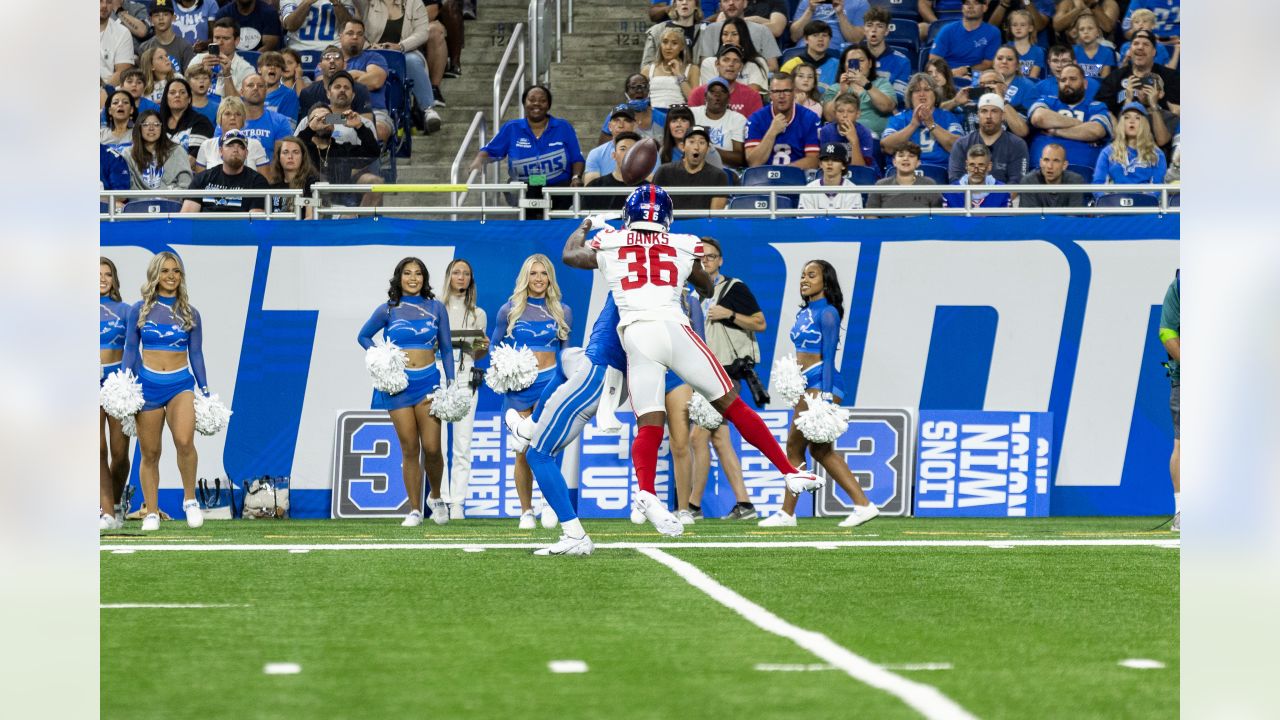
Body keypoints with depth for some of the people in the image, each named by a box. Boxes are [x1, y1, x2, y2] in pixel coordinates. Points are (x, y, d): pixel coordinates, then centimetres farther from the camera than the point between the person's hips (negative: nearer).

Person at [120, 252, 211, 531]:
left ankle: (190, 499, -7)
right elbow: (130, 350, 7)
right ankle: (151, 513, 14)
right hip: (147, 384, 1)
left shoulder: (190, 313, 6)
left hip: (180, 383, -1)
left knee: (184, 441, -25)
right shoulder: (140, 310, 4)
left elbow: (196, 354, 10)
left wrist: (204, 391, 7)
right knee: (149, 453, 4)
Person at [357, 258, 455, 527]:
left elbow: (446, 348, 10)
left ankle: (436, 497, 19)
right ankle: (414, 510, 6)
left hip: (428, 380, 0)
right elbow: (363, 336, 16)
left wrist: (452, 383, 4)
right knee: (409, 449, -1)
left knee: (431, 447, -7)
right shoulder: (388, 310, 4)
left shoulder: (436, 308, 6)